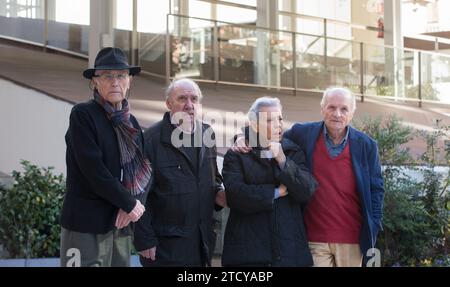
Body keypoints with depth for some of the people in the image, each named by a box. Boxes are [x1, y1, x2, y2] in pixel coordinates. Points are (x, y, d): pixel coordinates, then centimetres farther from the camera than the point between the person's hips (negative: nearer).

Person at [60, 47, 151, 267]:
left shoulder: (130, 122, 15)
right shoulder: (82, 115, -6)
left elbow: (144, 169, 11)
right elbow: (93, 169, -14)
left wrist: (136, 202, -8)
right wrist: (129, 204, -10)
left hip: (119, 224, 6)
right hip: (86, 223, -6)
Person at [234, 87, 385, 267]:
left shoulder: (366, 145, 3)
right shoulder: (303, 134, 2)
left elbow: (376, 189, 7)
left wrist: (372, 229, 0)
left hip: (352, 240, 1)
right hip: (315, 238, -1)